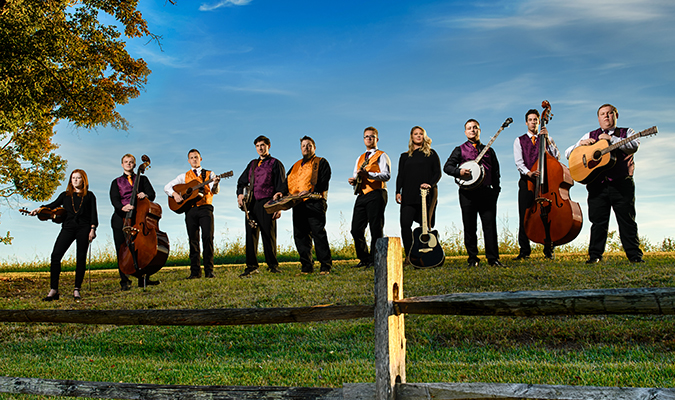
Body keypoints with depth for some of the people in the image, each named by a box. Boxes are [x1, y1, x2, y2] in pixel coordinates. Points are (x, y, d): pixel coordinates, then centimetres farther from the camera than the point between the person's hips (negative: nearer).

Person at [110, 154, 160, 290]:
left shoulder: (142, 179, 19)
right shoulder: (116, 182, 16)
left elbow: (152, 194, 5)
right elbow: (114, 199, -1)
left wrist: (145, 195, -21)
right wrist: (122, 207, -24)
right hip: (120, 219, 0)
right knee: (122, 251, -4)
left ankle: (143, 278, 2)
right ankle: (124, 281, 2)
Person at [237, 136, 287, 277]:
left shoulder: (275, 163, 5)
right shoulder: (252, 164, 22)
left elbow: (281, 186, -1)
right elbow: (242, 181, 26)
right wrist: (240, 194, 5)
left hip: (267, 203, -5)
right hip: (252, 203, 5)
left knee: (268, 234, -6)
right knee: (251, 234, 2)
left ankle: (272, 265, 2)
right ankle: (251, 266, 5)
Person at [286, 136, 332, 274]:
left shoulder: (321, 162, 9)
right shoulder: (296, 166, 27)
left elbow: (324, 181, -5)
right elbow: (287, 181, 23)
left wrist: (310, 191, -19)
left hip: (314, 202, -6)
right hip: (298, 204, 6)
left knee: (318, 233, -10)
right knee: (300, 235, 2)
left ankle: (325, 266, -6)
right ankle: (307, 266, 7)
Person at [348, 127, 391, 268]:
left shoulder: (381, 156, 5)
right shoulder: (360, 159, 27)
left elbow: (386, 175, -9)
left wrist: (369, 174, -24)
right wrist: (353, 180, 2)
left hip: (376, 194, -7)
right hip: (361, 195, 7)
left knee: (376, 229, -7)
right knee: (356, 230, 1)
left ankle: (374, 260, -3)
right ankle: (364, 259, 11)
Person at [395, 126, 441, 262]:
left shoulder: (431, 154, 12)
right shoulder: (405, 157, 19)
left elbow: (437, 173, 6)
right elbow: (400, 176, 17)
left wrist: (430, 184, -12)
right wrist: (398, 192, 4)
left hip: (427, 195, -2)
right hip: (409, 196, 2)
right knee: (405, 224, -12)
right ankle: (409, 256, -6)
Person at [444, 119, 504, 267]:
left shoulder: (488, 150, 18)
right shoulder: (460, 150, 11)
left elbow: (495, 172, 18)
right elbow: (447, 166, 4)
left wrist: (496, 189, 6)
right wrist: (459, 172, -15)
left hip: (486, 192, 1)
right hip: (467, 192, -1)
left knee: (490, 225, -5)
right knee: (470, 227, 1)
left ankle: (493, 258, -1)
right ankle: (472, 259, 9)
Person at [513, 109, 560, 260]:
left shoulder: (546, 139, 15)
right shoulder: (519, 141, 13)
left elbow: (556, 157, 1)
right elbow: (519, 162, -1)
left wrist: (548, 140, -9)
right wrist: (528, 172, -20)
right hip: (527, 181, 0)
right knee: (524, 217, -4)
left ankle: (548, 250, 3)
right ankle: (524, 251, 2)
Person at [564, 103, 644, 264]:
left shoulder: (626, 133, 13)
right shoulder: (590, 136, 17)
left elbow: (634, 146, -10)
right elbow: (568, 154, 14)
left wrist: (611, 138, -15)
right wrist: (581, 144, -4)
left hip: (622, 183, -1)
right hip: (597, 184, 1)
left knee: (627, 220, 0)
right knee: (598, 221, 0)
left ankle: (634, 254, 6)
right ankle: (595, 255, 5)